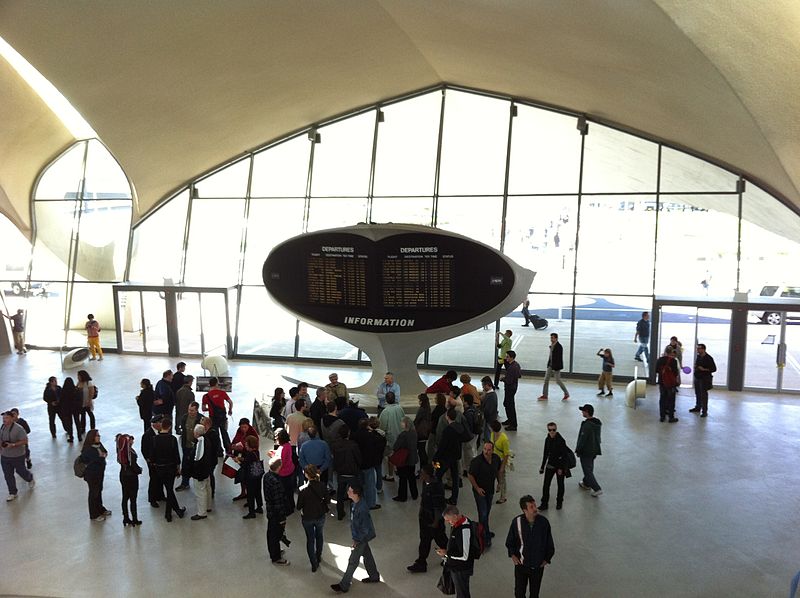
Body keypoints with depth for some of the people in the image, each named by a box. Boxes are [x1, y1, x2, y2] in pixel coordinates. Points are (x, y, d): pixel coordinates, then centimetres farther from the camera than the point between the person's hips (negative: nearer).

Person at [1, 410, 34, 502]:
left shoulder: (18, 428, -21)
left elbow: (25, 441, -21)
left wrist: (13, 445, -30)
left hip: (18, 456, -5)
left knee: (21, 471, 13)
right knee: (8, 475, 8)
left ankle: (30, 479, 45)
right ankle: (12, 493, 21)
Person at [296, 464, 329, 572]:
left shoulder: (303, 489, -25)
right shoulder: (322, 486, -18)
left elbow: (299, 507, -16)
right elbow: (327, 500, -5)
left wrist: (301, 508, 6)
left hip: (307, 517, -3)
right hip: (321, 516, 3)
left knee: (310, 539, 16)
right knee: (319, 535, 27)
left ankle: (314, 564, 22)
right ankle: (318, 557, 45)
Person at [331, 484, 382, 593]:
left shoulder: (362, 509, -36)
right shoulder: (355, 503, -8)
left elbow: (365, 528, -27)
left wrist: (357, 540, -16)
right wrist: (355, 537, 15)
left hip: (362, 537, -8)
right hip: (359, 535, 8)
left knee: (353, 561, 6)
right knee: (367, 555, 24)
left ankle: (344, 586, 20)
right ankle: (374, 577, 42)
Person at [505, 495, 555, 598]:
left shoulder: (543, 521, -18)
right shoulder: (517, 522, -19)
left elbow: (549, 543, -3)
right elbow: (510, 541, -1)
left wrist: (547, 558, -1)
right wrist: (512, 554, -9)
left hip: (538, 565, 1)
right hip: (521, 564, 0)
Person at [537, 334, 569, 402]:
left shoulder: (559, 347, -19)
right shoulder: (552, 345, 6)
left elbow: (559, 358, -21)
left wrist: (555, 368, -22)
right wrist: (548, 364, 14)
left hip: (556, 367, -8)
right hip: (550, 365, 8)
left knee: (558, 381, 1)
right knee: (546, 379, 6)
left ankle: (566, 394, 21)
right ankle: (544, 395, 12)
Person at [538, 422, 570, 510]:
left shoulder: (561, 440, -19)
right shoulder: (547, 440, -1)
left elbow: (564, 455, -17)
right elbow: (545, 454, 9)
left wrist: (561, 468, -19)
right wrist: (542, 467, 12)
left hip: (560, 465, -5)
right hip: (550, 465, 5)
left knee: (560, 485, 12)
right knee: (546, 485, 1)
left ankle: (559, 502, 30)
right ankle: (544, 504, 9)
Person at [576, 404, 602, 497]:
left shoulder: (587, 425, -27)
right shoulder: (598, 423, 1)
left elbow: (582, 439, -23)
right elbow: (598, 437, 11)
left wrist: (578, 451, -12)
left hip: (586, 451, -9)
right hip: (595, 450, 9)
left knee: (587, 470, 1)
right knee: (589, 467, 24)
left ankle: (597, 489, -2)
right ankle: (586, 483, 40)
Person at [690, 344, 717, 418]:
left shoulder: (708, 358, -13)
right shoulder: (698, 356, 9)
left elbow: (714, 369, -13)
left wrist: (704, 369, -21)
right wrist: (695, 368, 3)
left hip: (704, 379, -7)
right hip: (697, 378, 7)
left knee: (703, 395, -6)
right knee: (697, 394, 17)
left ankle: (704, 411, -1)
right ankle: (697, 407, 32)